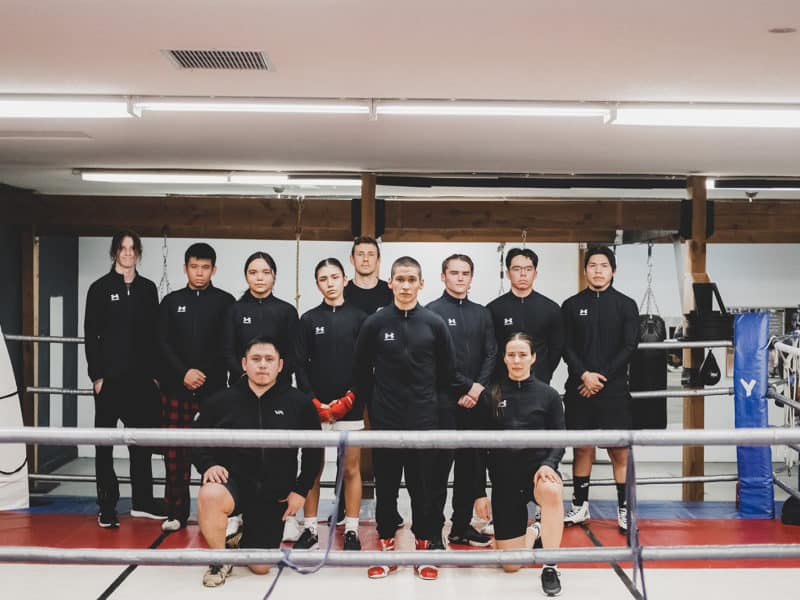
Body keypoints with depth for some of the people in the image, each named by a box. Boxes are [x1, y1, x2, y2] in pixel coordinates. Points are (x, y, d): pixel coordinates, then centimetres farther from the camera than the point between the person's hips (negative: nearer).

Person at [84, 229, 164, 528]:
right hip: (110, 377, -3)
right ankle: (107, 507, 11)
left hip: (142, 377, 3)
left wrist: (156, 373, 6)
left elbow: (154, 334, 11)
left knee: (142, 439, 9)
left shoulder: (148, 288, 10)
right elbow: (91, 335, -3)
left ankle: (142, 501, 20)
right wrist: (96, 376, -10)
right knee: (105, 442, 4)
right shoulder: (100, 288, 0)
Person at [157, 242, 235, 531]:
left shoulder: (225, 301, 5)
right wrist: (184, 373, -8)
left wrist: (205, 374, -7)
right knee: (176, 451, 2)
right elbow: (163, 344, 5)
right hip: (176, 387, 2)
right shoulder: (171, 301, 11)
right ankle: (176, 512, 12)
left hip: (214, 388, -2)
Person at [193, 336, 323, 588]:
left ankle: (243, 539, 40)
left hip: (274, 495, 1)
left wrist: (301, 490, 0)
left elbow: (314, 451, 5)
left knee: (260, 567, 2)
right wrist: (208, 465, -12)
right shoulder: (221, 401, -6)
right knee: (210, 495, -37)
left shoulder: (299, 403, -6)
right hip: (234, 481, -1)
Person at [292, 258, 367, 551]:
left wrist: (350, 398, -9)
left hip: (350, 406, -1)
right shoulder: (308, 320, 6)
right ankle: (310, 530, 16)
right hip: (315, 407, 1)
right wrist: (316, 403, -6)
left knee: (351, 469, 4)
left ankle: (351, 531, 13)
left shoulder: (359, 318, 3)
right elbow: (300, 365, 3)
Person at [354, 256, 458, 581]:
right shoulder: (375, 323, -2)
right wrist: (381, 397, 9)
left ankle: (425, 547, 20)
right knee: (386, 487, 9)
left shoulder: (435, 323, -1)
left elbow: (447, 370, 8)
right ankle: (386, 547, 21)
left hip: (424, 420, 0)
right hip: (385, 420, 0)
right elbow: (362, 370, 7)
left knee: (423, 486, 6)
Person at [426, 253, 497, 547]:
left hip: (475, 401, 5)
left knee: (469, 463, 9)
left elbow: (491, 355, 9)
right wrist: (464, 388, -11)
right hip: (444, 401, -5)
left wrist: (478, 387, -6)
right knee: (440, 464, -3)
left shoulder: (481, 313, 14)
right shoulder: (433, 311, -1)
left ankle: (462, 526, 19)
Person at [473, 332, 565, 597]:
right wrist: (479, 492, 0)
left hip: (538, 469, -1)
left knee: (552, 491, -39)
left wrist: (548, 464, -19)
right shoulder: (491, 395, -1)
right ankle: (533, 535, 34)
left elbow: (559, 440, 3)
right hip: (504, 479, 1)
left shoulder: (548, 395, 0)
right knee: (510, 565, 0)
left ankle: (550, 567, -22)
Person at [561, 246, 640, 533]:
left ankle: (624, 509, 8)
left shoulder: (626, 305, 5)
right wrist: (584, 375, -13)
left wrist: (602, 377, -11)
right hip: (579, 388, 1)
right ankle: (580, 506, 18)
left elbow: (630, 346, -3)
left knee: (619, 451, -1)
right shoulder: (572, 305, 8)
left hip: (614, 389, -1)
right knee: (582, 448, 8)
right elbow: (566, 347, 2)